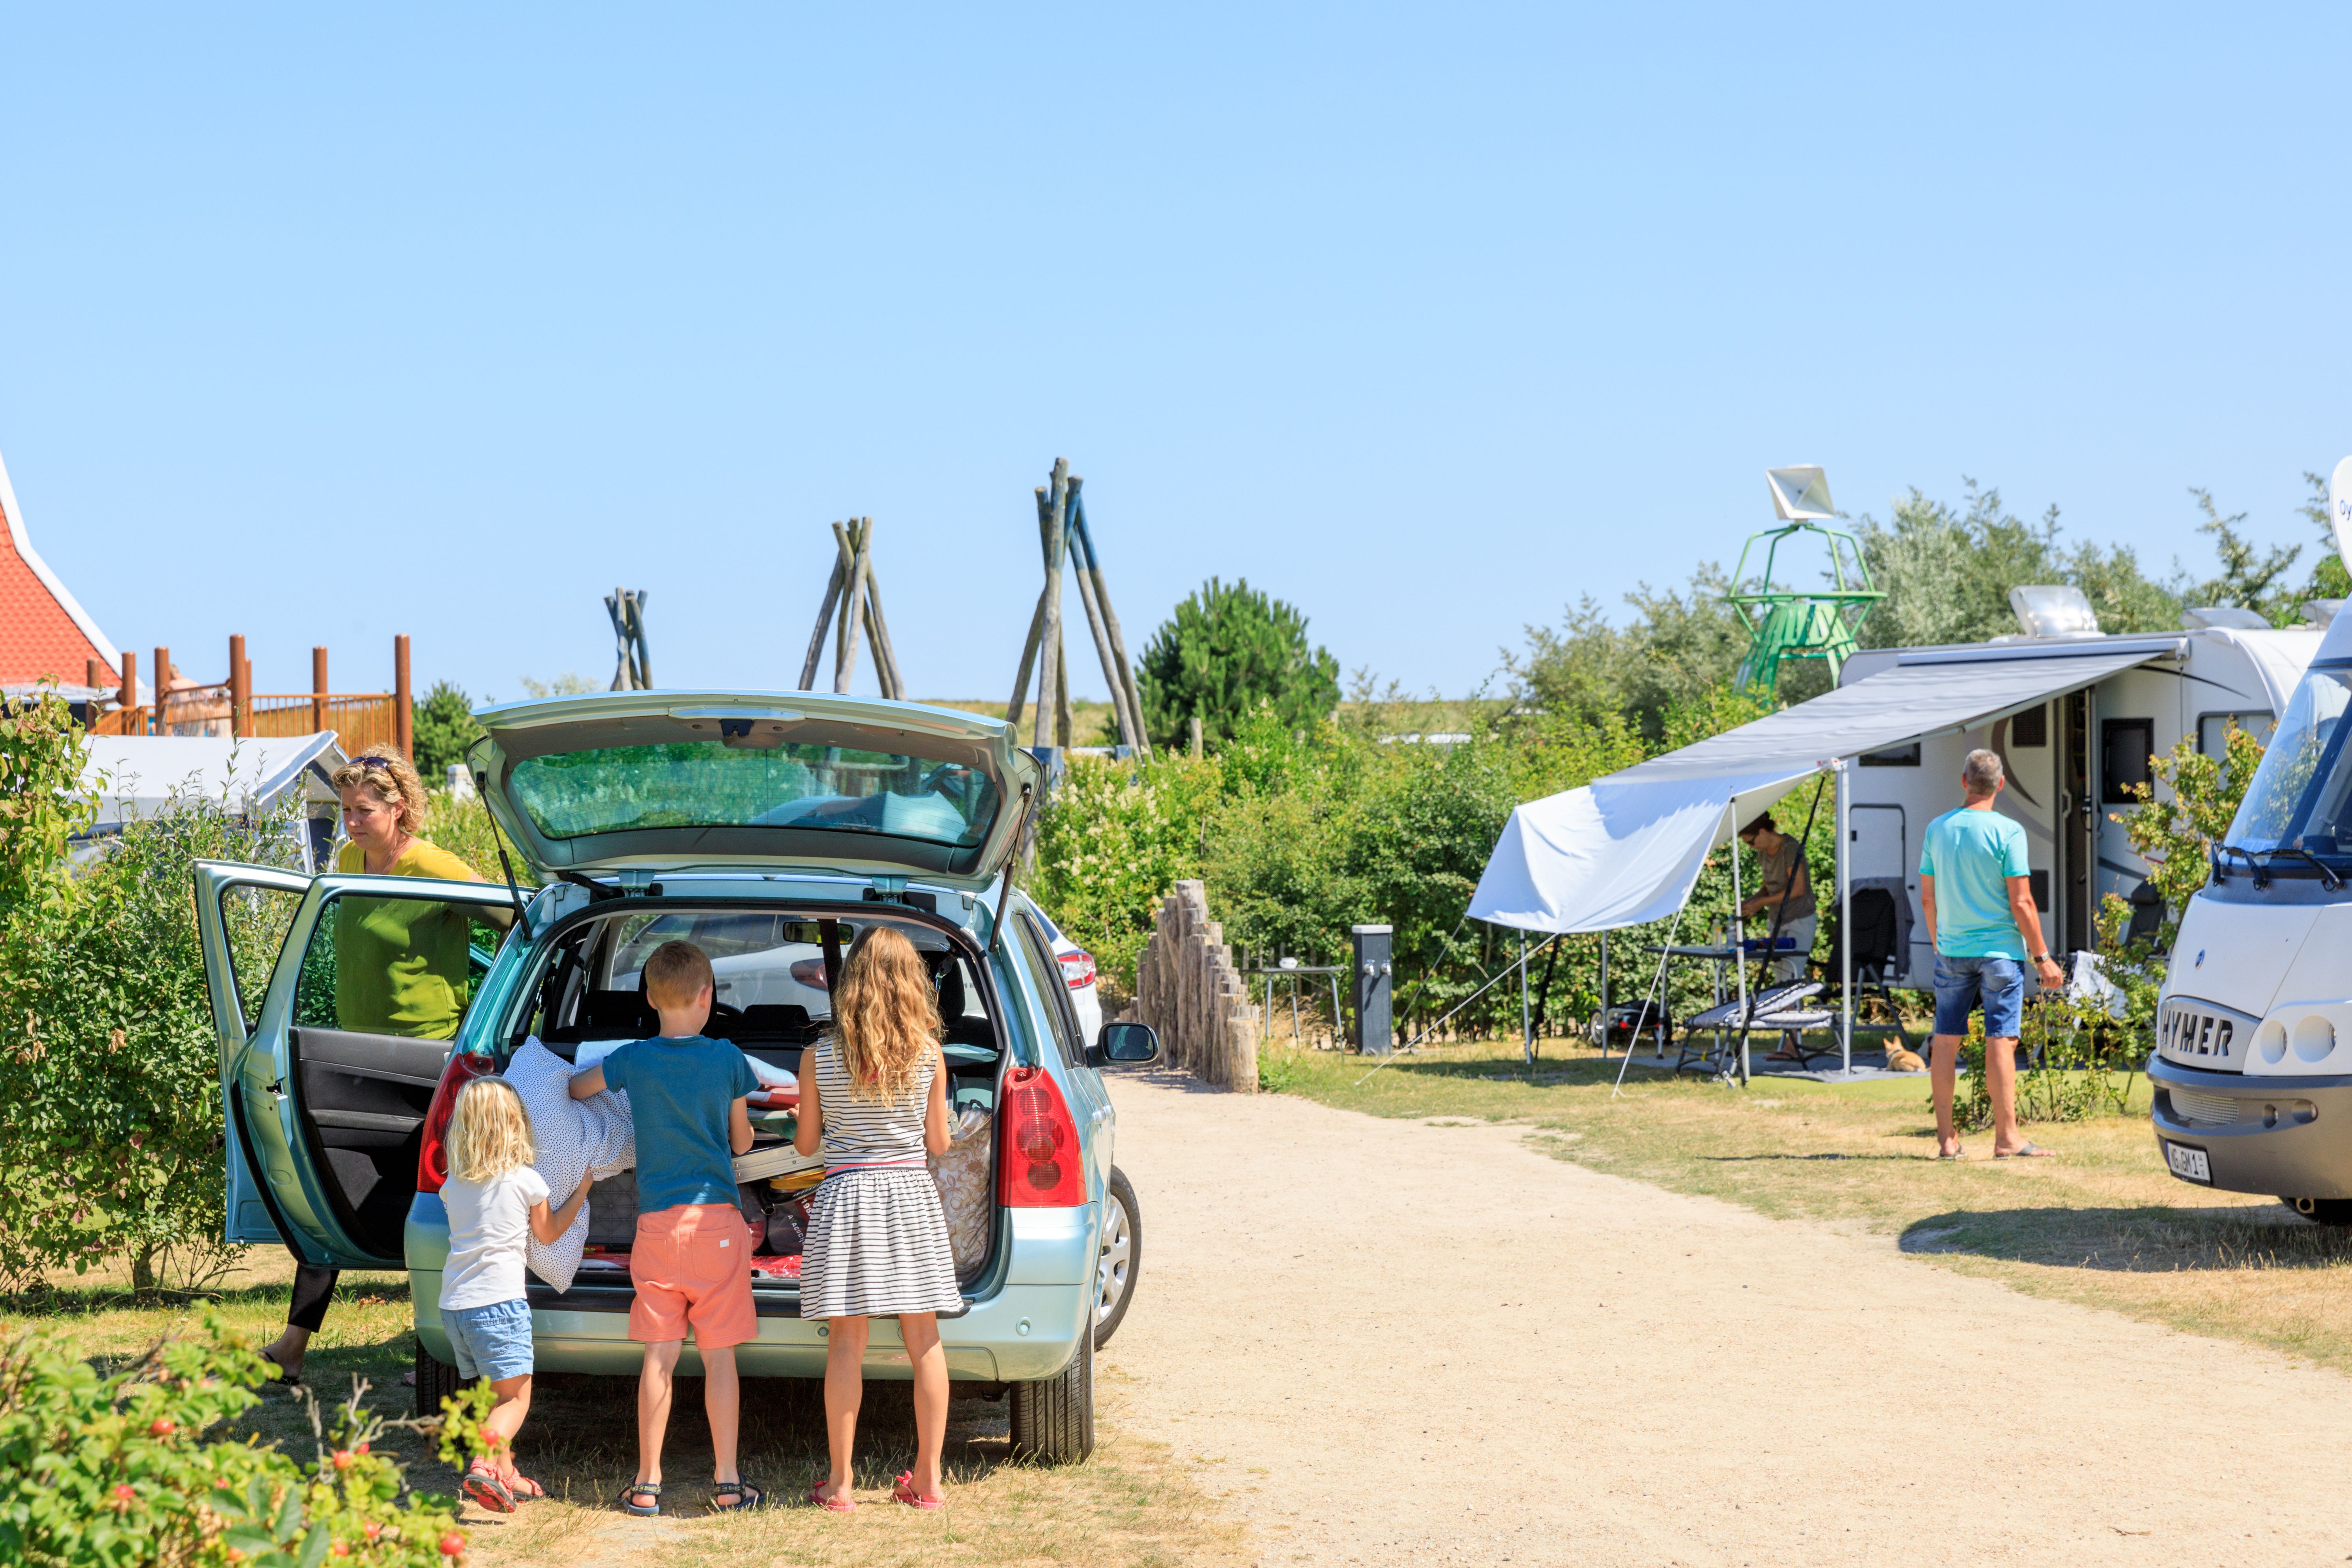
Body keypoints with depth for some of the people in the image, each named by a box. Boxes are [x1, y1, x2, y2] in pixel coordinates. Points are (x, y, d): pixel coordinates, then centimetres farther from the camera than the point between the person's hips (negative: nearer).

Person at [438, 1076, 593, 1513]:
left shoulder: (454, 1184, 10)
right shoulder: (526, 1180, -3)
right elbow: (549, 1233, 13)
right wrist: (583, 1190, 26)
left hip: (453, 1304, 6)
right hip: (498, 1301, -6)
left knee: (492, 1394, 19)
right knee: (515, 1398, -4)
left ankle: (506, 1476, 24)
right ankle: (486, 1465, -26)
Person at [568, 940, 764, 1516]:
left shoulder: (634, 1061, 1)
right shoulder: (727, 1059, -2)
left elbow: (573, 1089, 18)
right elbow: (741, 1142, 8)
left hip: (656, 1223, 1)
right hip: (718, 1219, -1)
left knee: (659, 1356, 4)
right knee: (719, 1356, 3)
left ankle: (648, 1484, 6)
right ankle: (727, 1482, 5)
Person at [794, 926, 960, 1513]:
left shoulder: (820, 1057, -4)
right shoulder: (929, 1054, -2)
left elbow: (805, 1142, 4)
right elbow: (938, 1143, 4)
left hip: (846, 1195, -1)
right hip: (911, 1196, 1)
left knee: (846, 1345, 3)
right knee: (924, 1343, 8)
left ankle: (839, 1483, 6)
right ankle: (927, 1478, 12)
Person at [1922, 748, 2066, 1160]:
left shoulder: (1937, 829, 3)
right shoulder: (2007, 832, -10)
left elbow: (1927, 898, 9)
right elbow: (2021, 902, -12)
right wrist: (2042, 957, -4)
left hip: (1952, 952, 4)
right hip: (1999, 951, -4)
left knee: (1946, 1040, 8)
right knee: (2000, 1041, -2)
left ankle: (1946, 1138, 9)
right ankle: (2006, 1137, -1)